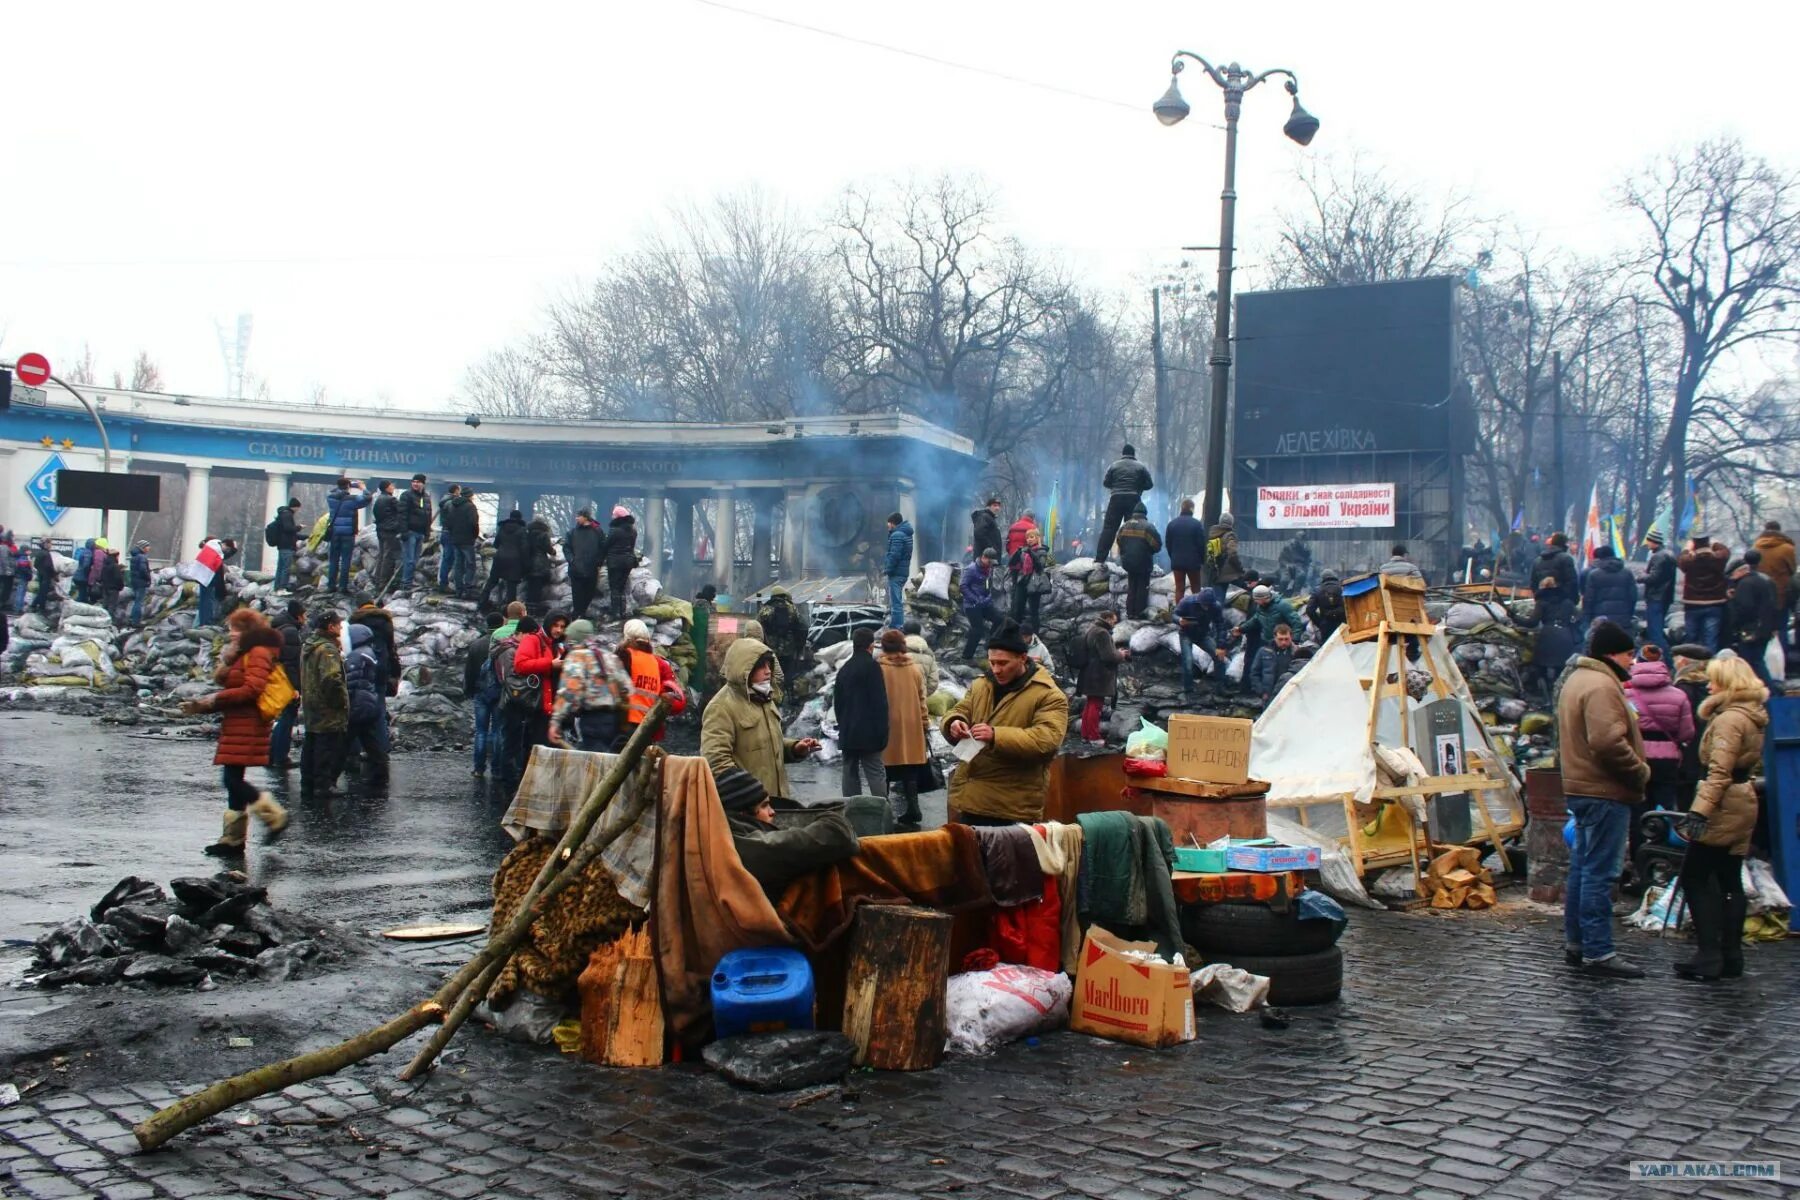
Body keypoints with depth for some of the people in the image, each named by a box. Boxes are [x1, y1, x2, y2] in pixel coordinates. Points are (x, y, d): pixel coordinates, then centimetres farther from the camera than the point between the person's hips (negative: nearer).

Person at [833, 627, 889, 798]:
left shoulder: (844, 668, 13)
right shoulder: (872, 666, -9)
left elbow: (837, 702, 17)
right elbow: (880, 702, -13)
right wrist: (882, 732, -10)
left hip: (847, 732, 6)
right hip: (868, 732, -6)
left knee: (850, 773, 9)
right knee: (876, 774, -7)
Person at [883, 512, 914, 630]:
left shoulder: (897, 535, -16)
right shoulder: (905, 534, 16)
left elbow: (894, 555, -22)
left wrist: (887, 569, -14)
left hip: (896, 572, -10)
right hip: (903, 572, 10)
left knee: (896, 602, -9)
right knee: (898, 601, 18)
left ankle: (896, 627, -9)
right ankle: (898, 625, 25)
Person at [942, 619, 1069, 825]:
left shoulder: (1048, 695, -8)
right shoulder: (979, 686, 13)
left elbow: (1046, 740, -20)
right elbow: (957, 712, 15)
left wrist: (996, 736, -31)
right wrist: (954, 723, -12)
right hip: (971, 800, 6)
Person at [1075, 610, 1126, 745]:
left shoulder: (1091, 630, 14)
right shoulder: (1102, 633, -19)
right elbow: (1108, 656, -23)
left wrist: (1117, 653, 16)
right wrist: (1121, 655, -4)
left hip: (1090, 675, 10)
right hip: (1099, 677, -10)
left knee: (1089, 705, 15)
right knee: (1095, 705, -6)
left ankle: (1085, 735, 20)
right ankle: (1094, 737, -3)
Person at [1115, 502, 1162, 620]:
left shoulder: (1124, 526, 4)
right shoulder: (1148, 527, -14)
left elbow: (1119, 543, 10)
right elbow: (1157, 544, -14)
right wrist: (1150, 551, 6)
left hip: (1128, 562, 5)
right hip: (1143, 563, -5)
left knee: (1131, 588, 14)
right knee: (1142, 588, 2)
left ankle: (1130, 612, 14)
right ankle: (1139, 613, 0)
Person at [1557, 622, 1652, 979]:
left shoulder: (1576, 679, 17)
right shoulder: (1601, 686, -17)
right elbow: (1609, 742, -28)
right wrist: (1640, 772, -14)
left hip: (1583, 788, 11)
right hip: (1605, 792, -11)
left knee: (1583, 867, 16)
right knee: (1600, 873, -8)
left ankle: (1575, 943, 23)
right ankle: (1598, 952, -5)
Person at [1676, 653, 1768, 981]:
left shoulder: (1729, 719, -16)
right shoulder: (1753, 716, 14)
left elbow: (1719, 771, -24)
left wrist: (1699, 809, -27)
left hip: (1724, 806, -10)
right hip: (1744, 803, 10)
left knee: (1694, 878, -5)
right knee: (1730, 881, 11)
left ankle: (1709, 954, -7)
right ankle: (1731, 956, 13)